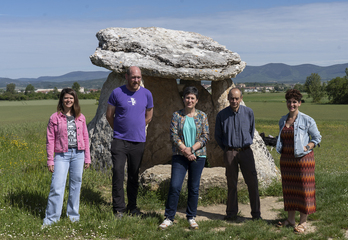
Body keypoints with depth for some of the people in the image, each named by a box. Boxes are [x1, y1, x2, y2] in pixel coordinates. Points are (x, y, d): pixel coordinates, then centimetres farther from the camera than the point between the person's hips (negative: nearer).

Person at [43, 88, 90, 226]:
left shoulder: (80, 117, 9)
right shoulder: (55, 118, 1)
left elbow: (85, 138, 12)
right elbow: (50, 140, 1)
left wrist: (87, 158, 9)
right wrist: (50, 161, -3)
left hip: (78, 154, 3)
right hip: (62, 155, -3)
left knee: (76, 185, 9)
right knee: (57, 186, -8)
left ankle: (73, 214, 23)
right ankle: (51, 217, 2)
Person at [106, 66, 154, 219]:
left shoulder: (146, 94, 5)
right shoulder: (117, 93, -2)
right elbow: (109, 115, 7)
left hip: (138, 141, 2)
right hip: (120, 140, -2)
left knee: (134, 175, 9)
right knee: (118, 172, -11)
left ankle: (132, 206, 21)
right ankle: (118, 208, -4)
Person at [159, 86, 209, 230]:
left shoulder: (202, 116, 6)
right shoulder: (177, 115, 4)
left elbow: (205, 137, 0)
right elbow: (173, 135, -3)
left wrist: (191, 149, -13)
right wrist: (185, 150, -14)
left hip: (198, 156, 1)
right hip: (179, 156, -1)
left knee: (194, 187, 6)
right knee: (175, 186, -7)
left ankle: (191, 217, 19)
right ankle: (169, 218, 3)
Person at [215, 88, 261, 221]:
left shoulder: (248, 112, 2)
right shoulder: (222, 115, 0)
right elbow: (218, 136, 12)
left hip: (246, 151, 1)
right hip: (230, 152, 0)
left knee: (252, 182, -1)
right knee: (231, 183, 5)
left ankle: (256, 213, 10)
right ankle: (231, 213, 16)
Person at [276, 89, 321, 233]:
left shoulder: (307, 120, -6)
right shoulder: (282, 120, 10)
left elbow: (317, 138, 0)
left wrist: (306, 148, -14)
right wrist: (280, 149, 6)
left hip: (302, 158, -5)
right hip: (286, 159, 5)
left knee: (303, 189, 1)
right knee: (289, 188, 11)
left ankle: (303, 222, 12)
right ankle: (290, 219, 23)